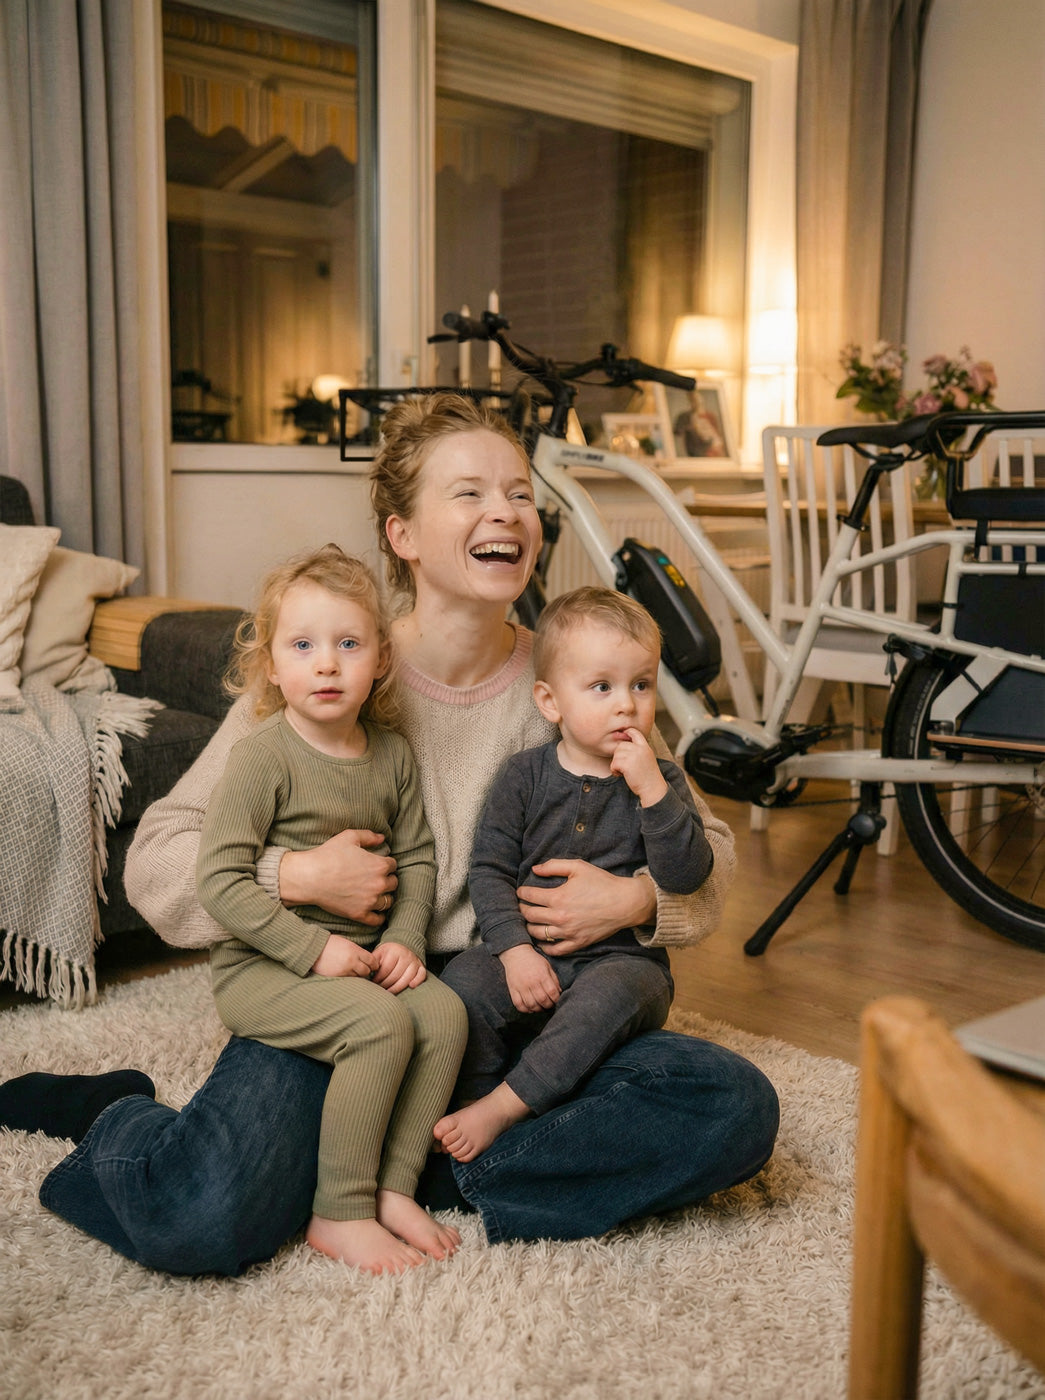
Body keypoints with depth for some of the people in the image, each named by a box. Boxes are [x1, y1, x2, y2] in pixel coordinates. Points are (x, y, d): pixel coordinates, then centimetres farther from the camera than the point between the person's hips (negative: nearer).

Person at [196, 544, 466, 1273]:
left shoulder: (391, 753, 6)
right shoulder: (264, 756, -13)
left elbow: (417, 857, 12)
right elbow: (220, 880, -17)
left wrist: (404, 939, -5)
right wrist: (312, 948, -21)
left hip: (359, 957, 6)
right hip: (260, 967, -6)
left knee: (445, 1010, -17)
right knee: (381, 1024, -27)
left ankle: (394, 1187, -5)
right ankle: (339, 1214, -11)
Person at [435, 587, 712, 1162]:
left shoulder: (661, 780, 3)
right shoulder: (523, 776, 4)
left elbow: (686, 876, -10)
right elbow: (489, 868, 0)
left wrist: (652, 790, -20)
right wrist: (514, 948, -15)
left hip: (623, 958, -1)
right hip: (529, 952, 1)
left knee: (610, 994, -34)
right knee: (463, 981, -27)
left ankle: (501, 1109, -28)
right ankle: (475, 1105, -14)